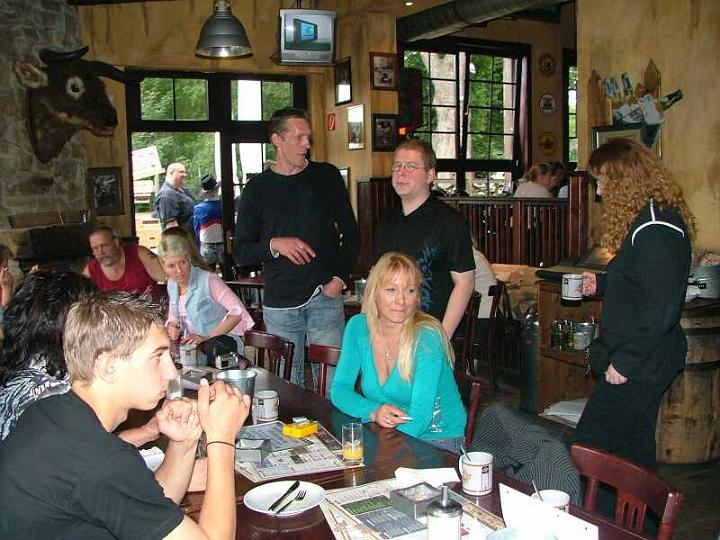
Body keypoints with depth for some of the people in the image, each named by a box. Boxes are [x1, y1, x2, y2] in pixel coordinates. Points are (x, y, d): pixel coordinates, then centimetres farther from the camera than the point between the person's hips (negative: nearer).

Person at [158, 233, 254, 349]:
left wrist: (207, 338, -21)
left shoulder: (208, 280, -15)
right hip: (192, 348, 6)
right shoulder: (171, 284, 7)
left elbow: (238, 312, -21)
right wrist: (172, 327, -2)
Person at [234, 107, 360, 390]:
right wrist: (274, 245, -14)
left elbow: (351, 233, 11)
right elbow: (241, 252, 5)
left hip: (326, 297, 0)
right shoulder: (258, 189, 5)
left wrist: (340, 277, -1)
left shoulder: (327, 177, 8)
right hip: (280, 304, 0)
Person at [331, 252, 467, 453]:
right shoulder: (358, 327, -4)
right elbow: (340, 389, -4)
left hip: (438, 440, -4)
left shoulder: (427, 337, -19)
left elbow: (420, 415, -24)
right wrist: (373, 412, -24)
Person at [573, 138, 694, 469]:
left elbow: (662, 308, -26)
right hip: (644, 362, 10)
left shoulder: (655, 230, -22)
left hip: (639, 366, -10)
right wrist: (601, 284, 15)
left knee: (588, 449, -4)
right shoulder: (648, 220, 11)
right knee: (634, 449, 19)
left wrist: (625, 362, -21)